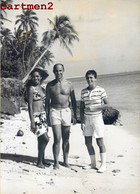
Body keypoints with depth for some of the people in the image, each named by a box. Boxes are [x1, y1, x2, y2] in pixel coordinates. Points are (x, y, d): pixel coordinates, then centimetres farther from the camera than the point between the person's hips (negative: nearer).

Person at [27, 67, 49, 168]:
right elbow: (30, 106, -10)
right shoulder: (31, 89, -7)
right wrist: (32, 121, -15)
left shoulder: (43, 89, 14)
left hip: (43, 115, 7)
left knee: (42, 140, 9)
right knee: (45, 138, -12)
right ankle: (39, 162, -1)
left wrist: (47, 117, 17)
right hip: (36, 116, -7)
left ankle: (42, 160, 19)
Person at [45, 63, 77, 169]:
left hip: (66, 111, 2)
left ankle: (66, 161, 21)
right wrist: (47, 115, 2)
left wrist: (75, 115, 6)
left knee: (66, 139, 8)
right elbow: (47, 101, 7)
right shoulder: (50, 85, 2)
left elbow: (73, 101, 9)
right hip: (54, 112, -2)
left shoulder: (68, 84, 4)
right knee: (57, 139, -9)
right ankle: (56, 162, 1)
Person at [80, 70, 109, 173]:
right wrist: (82, 122, 4)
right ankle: (93, 163, 22)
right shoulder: (83, 92, 5)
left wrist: (94, 107, -18)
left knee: (100, 142, 0)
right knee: (88, 142, 8)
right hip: (86, 118, 5)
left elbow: (107, 104, -7)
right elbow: (82, 108, 9)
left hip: (97, 118, -4)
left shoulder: (101, 90, -6)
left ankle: (103, 164, 10)